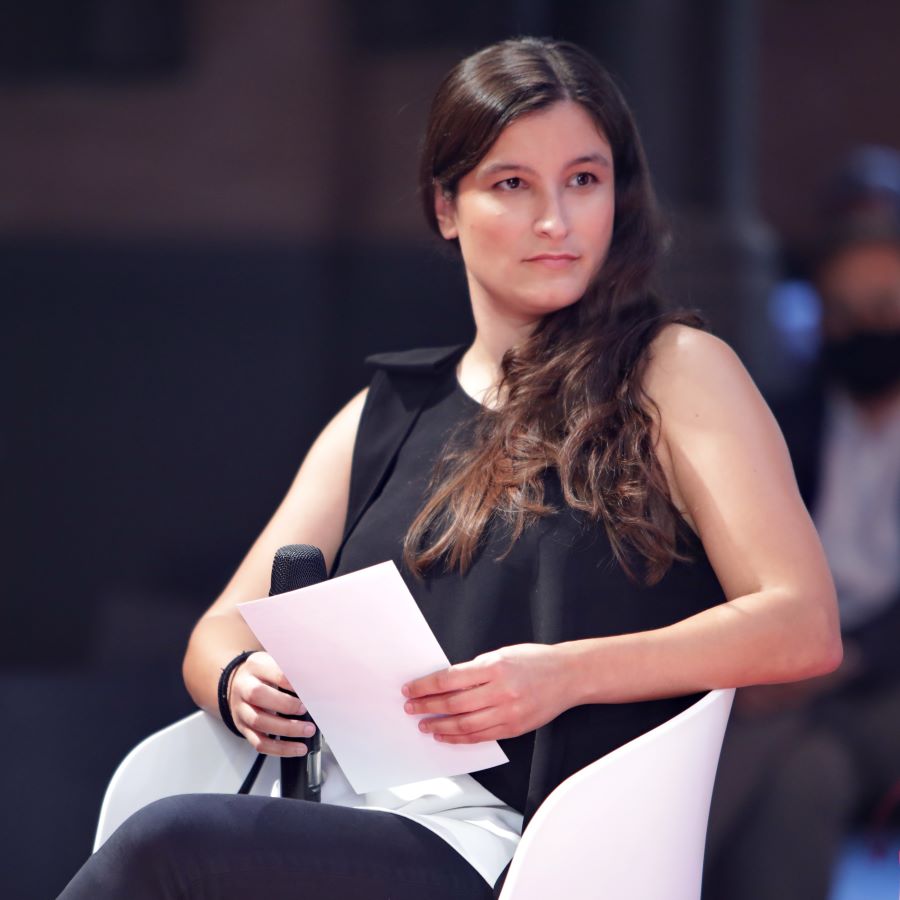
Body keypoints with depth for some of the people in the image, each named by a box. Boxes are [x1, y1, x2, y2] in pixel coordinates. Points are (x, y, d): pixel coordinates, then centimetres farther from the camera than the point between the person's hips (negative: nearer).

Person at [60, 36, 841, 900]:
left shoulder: (674, 372, 9)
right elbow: (224, 628, 21)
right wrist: (244, 684, -5)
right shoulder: (384, 415, 25)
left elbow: (805, 627, -2)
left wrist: (568, 674, -16)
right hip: (340, 819, 4)